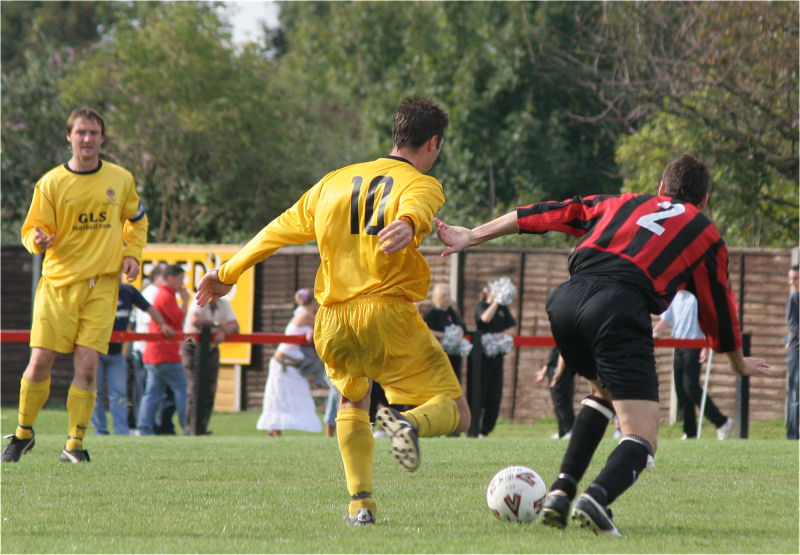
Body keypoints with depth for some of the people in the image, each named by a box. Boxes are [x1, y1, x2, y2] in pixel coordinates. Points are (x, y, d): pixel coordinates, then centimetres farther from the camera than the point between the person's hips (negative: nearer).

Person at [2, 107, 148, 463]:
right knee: (40, 361, -5)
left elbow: (136, 220, 23)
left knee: (87, 365, -8)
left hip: (101, 286, 1)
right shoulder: (51, 183, 0)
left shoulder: (121, 179, 7)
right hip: (58, 283, -1)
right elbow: (32, 230, 1)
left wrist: (132, 254, 7)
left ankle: (74, 446, 1)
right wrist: (38, 240, -22)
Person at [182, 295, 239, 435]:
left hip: (211, 349, 5)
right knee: (195, 388, -12)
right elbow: (195, 321, -35)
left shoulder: (224, 304, 3)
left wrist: (224, 332, -27)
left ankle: (202, 428, 10)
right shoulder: (198, 303, -14)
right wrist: (217, 324, -26)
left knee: (209, 391, 2)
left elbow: (235, 326, -6)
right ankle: (192, 429, -9)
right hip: (193, 348, -5)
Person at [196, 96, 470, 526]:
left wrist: (227, 273, 35)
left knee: (351, 404, 30)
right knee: (455, 413, 1)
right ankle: (409, 422, -34)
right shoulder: (421, 184, 2)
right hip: (388, 315, -5)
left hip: (333, 324, 5)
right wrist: (408, 225, -48)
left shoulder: (336, 181, 19)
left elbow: (281, 228, 25)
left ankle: (360, 503, 11)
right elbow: (416, 206, -24)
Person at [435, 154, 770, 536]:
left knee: (605, 391, 33)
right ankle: (598, 497, -35)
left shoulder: (622, 204, 32)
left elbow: (545, 215, 31)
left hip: (566, 301, 5)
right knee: (640, 441, -3)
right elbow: (718, 308, 34)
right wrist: (739, 362, 52)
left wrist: (472, 236, 36)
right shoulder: (705, 235, 24)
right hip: (621, 310, -5)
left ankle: (561, 491, 18)